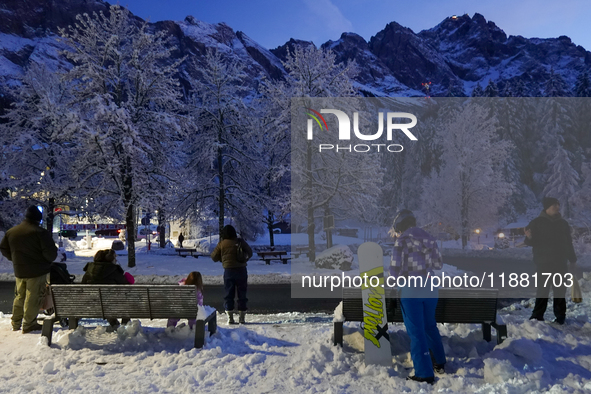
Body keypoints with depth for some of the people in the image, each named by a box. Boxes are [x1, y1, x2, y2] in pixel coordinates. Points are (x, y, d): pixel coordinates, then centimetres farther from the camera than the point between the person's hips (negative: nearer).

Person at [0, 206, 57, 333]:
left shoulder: (11, 232, 6)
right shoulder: (40, 232, -16)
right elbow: (50, 252, -18)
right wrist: (50, 260, 3)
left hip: (19, 270, 7)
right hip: (37, 270, -6)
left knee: (19, 297, 19)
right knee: (33, 298, 1)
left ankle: (16, 324, 27)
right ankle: (29, 325, 6)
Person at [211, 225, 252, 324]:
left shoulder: (222, 244, -2)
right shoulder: (240, 241, 0)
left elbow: (214, 257, 5)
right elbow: (250, 253, 10)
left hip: (229, 271, -1)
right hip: (241, 270, 1)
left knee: (229, 294, 6)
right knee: (242, 293, 9)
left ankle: (230, 317, 2)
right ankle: (242, 317, 11)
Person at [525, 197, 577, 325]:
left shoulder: (563, 223, 11)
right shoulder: (537, 222, -3)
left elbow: (569, 243, 17)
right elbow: (531, 242, -5)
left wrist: (572, 260, 15)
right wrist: (529, 238, -29)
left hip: (560, 263, 4)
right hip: (543, 263, -4)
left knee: (560, 290, 7)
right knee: (542, 290, -4)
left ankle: (560, 316, 15)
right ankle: (537, 316, 0)